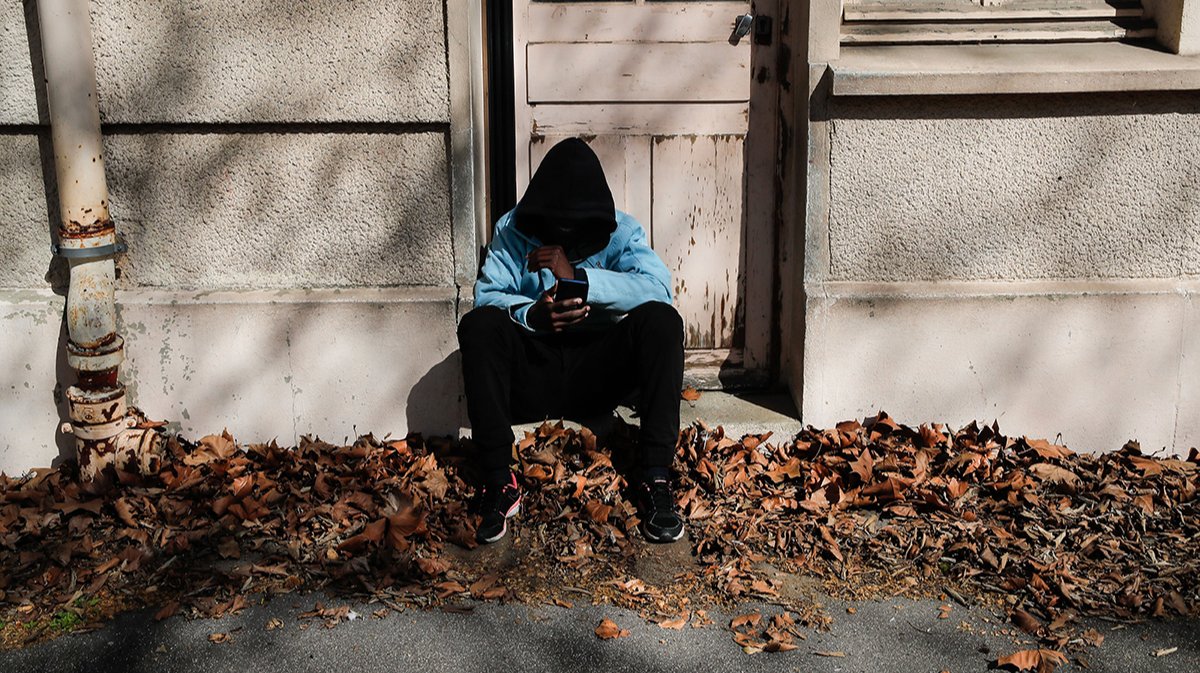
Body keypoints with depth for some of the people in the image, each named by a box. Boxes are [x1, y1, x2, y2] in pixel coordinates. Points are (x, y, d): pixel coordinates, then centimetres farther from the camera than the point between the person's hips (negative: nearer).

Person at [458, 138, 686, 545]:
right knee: (479, 325, -28)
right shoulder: (513, 229, 2)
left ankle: (654, 477, -28)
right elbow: (487, 295, -10)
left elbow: (658, 287, -19)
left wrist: (576, 277, -29)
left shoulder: (620, 231, -1)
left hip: (597, 374, 0)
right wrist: (532, 315, -32)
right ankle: (498, 482, -29)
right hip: (532, 375, 0)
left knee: (661, 319, -26)